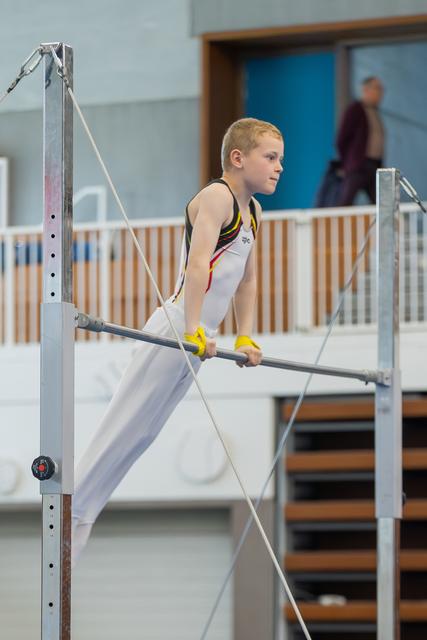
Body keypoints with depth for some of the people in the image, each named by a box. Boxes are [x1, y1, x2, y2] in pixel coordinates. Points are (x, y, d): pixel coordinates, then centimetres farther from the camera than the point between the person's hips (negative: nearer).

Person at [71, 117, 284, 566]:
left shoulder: (252, 209, 17)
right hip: (176, 328, -9)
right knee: (122, 427, -8)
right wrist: (192, 330, -30)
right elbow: (197, 264, -23)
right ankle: (72, 516, -6)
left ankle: (82, 515, 12)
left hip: (198, 339, 9)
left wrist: (245, 337, 19)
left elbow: (246, 280, 24)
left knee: (143, 433, 9)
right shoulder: (217, 197, -11)